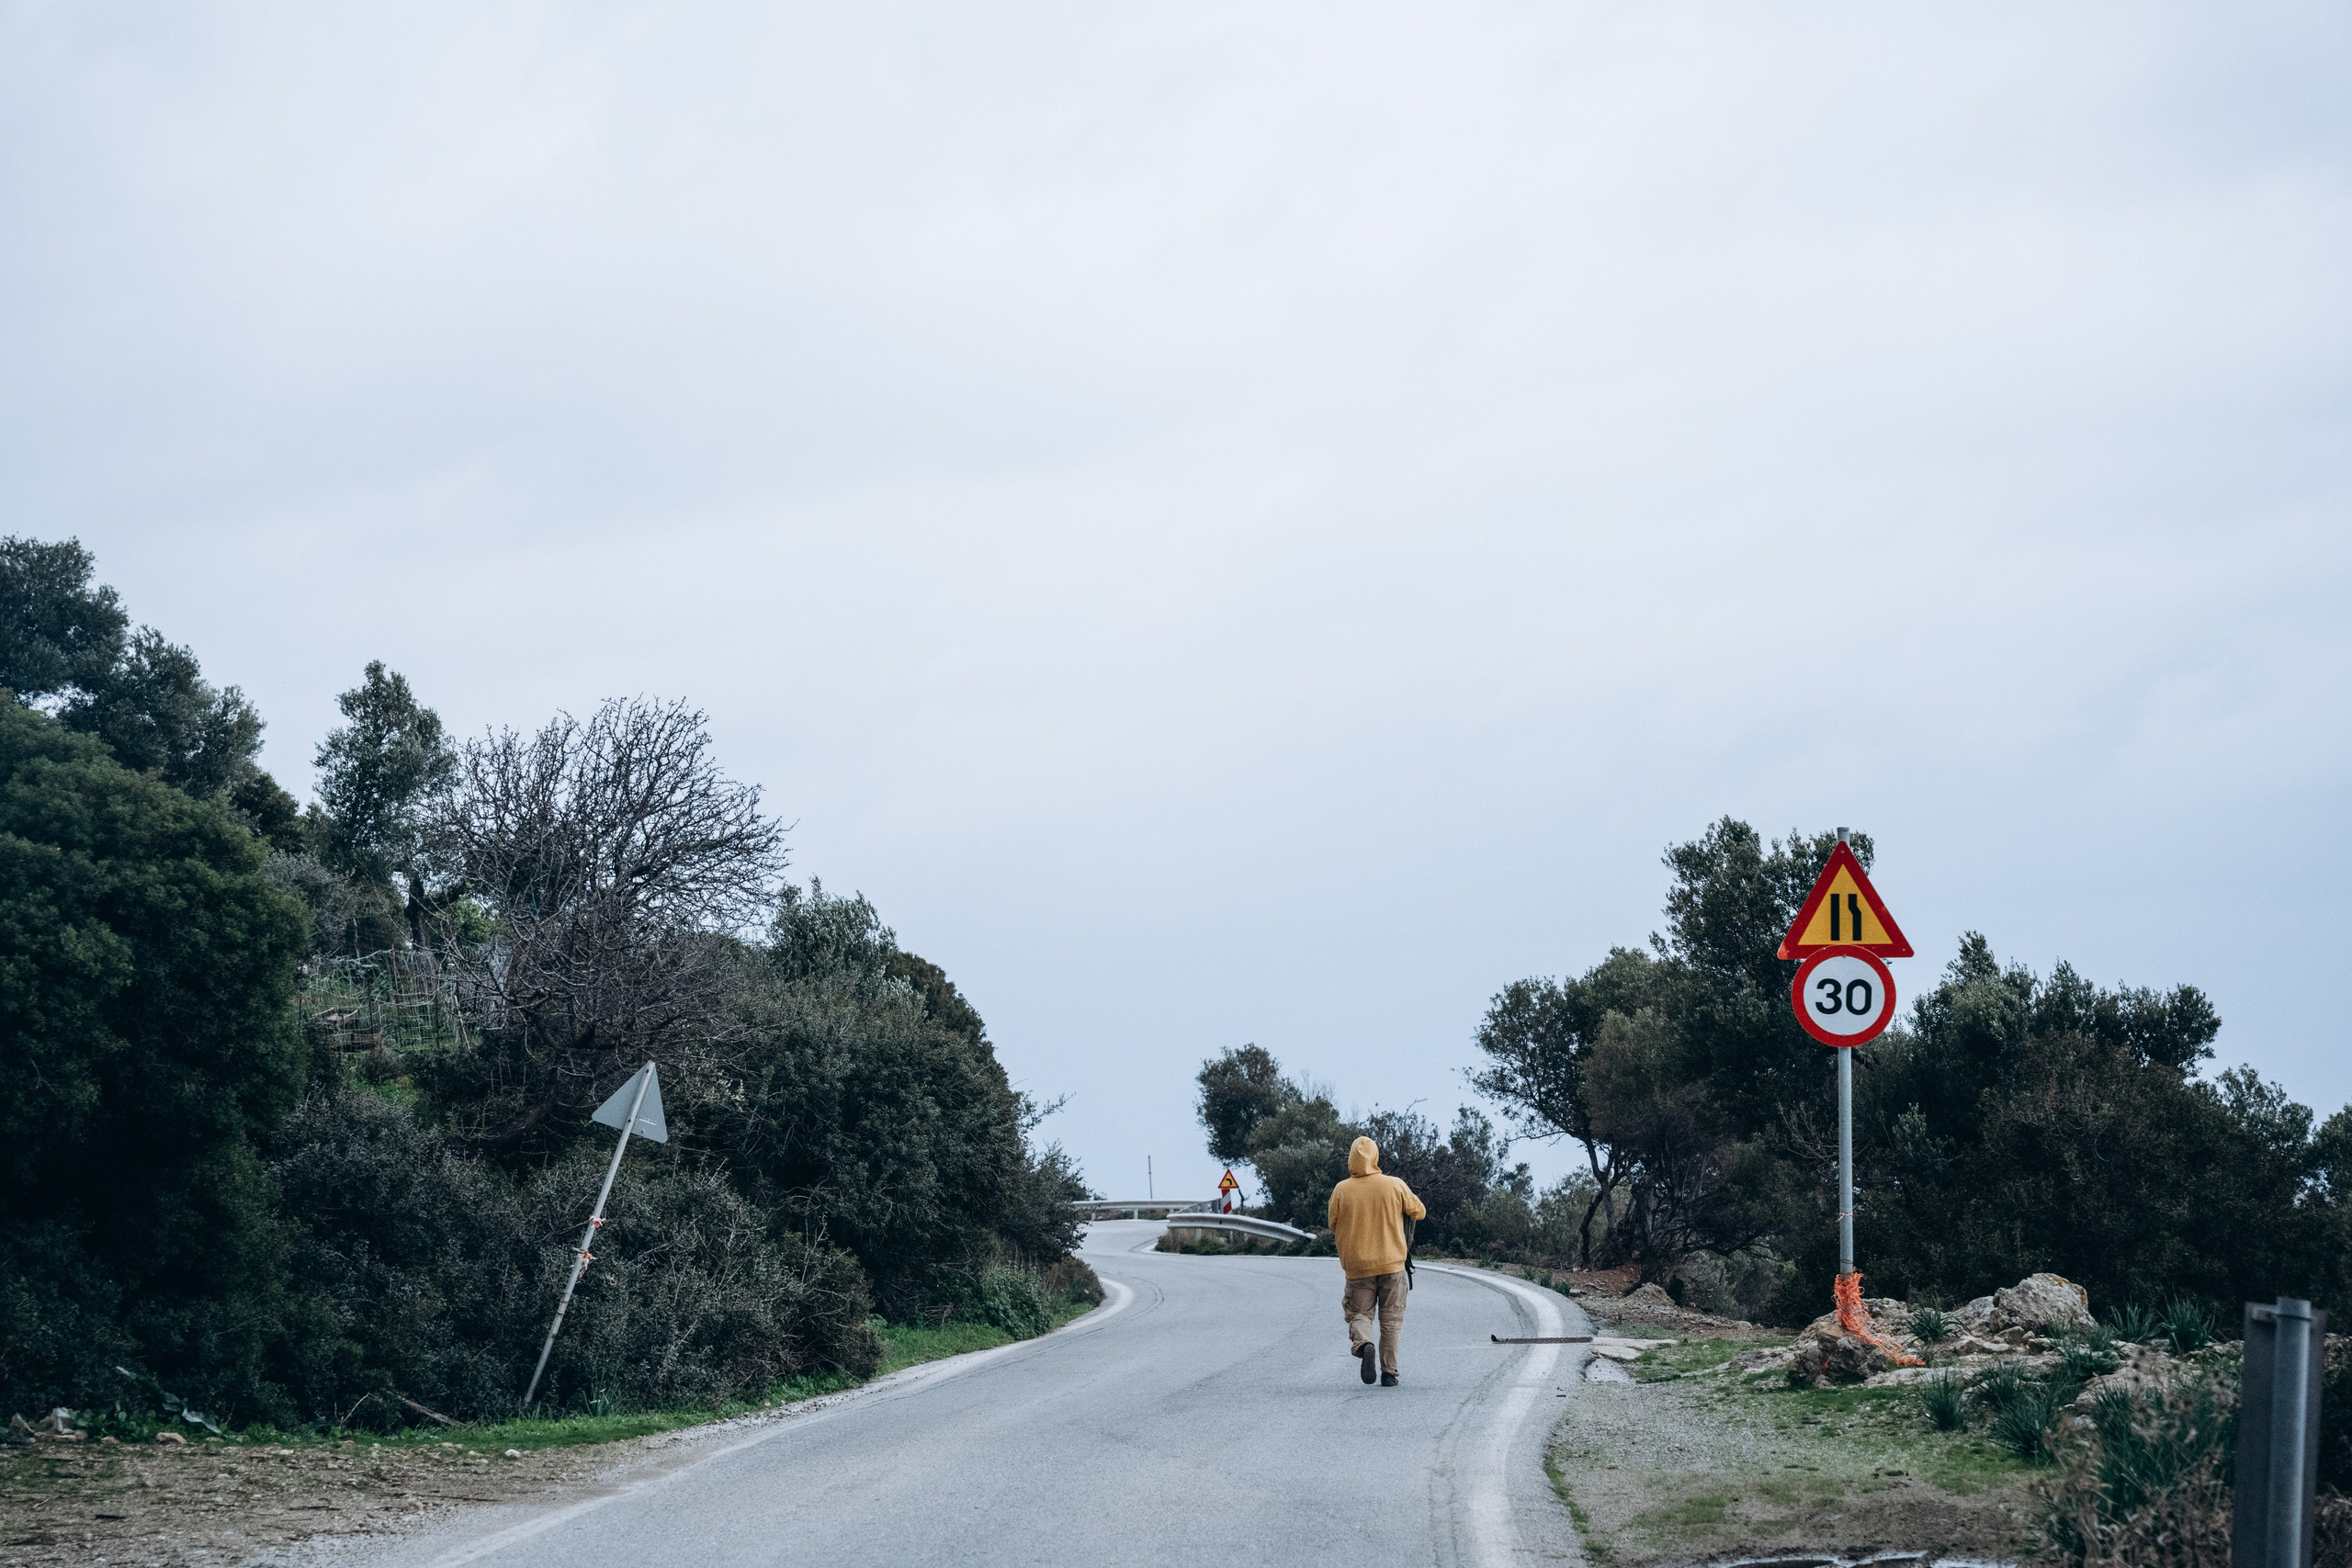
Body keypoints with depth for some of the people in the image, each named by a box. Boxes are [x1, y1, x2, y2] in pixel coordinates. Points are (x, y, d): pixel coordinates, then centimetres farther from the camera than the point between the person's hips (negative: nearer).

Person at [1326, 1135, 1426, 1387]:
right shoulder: (1395, 1186, -5)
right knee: (1391, 1319, 10)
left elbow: (1334, 1227, 4)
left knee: (1359, 1313, 11)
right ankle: (1389, 1373, 7)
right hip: (1392, 1262, 0)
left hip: (1357, 1265, 0)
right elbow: (1418, 1212, 9)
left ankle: (1364, 1344, -20)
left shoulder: (1341, 1190, -6)